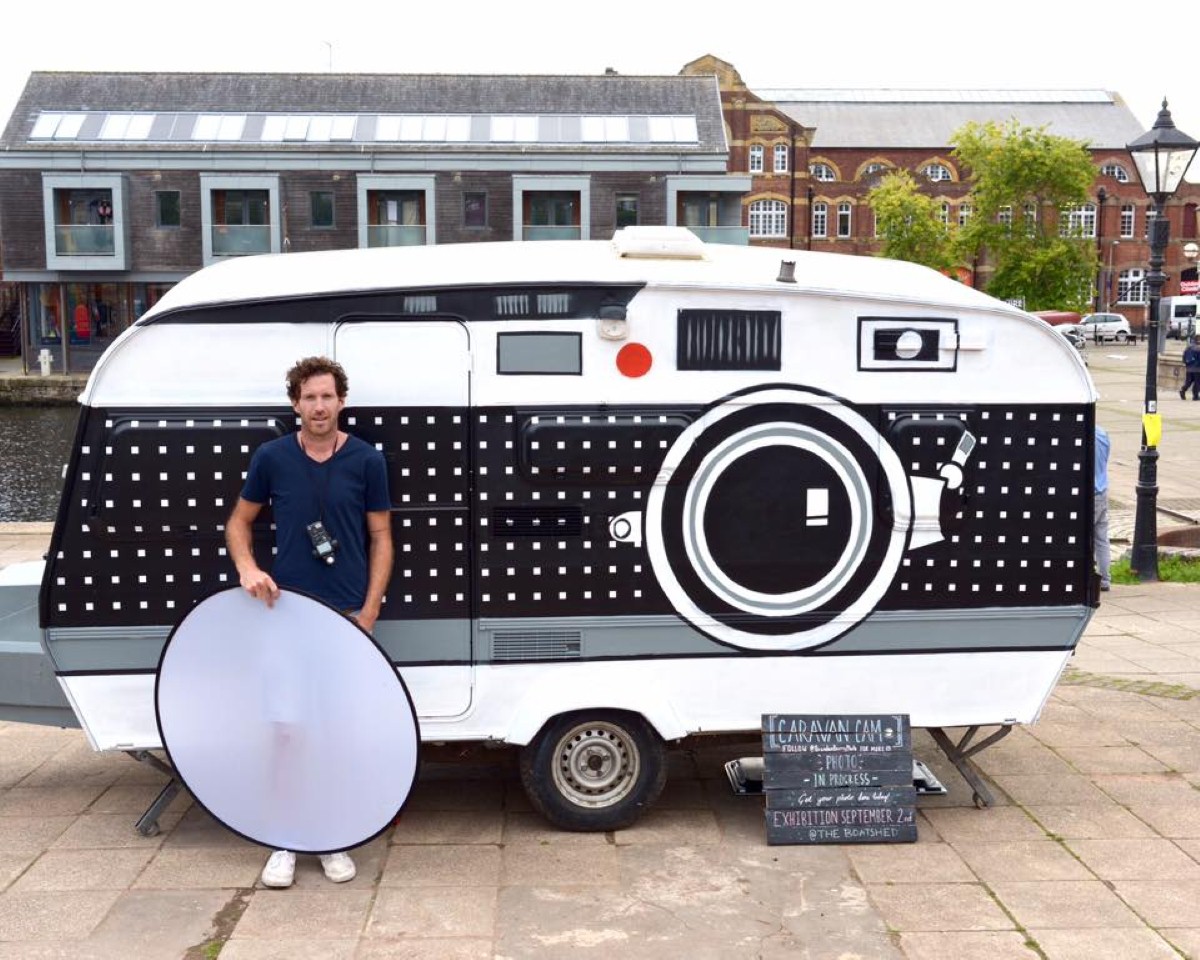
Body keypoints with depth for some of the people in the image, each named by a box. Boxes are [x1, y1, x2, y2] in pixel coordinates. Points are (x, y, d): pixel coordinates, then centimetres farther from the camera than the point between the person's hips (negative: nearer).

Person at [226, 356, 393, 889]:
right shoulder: (271, 458, 1)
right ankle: (286, 841, 15)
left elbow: (381, 538, 2)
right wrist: (247, 568, -9)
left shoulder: (367, 460, -1)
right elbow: (239, 521, 12)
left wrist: (368, 614, -6)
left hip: (347, 614, 0)